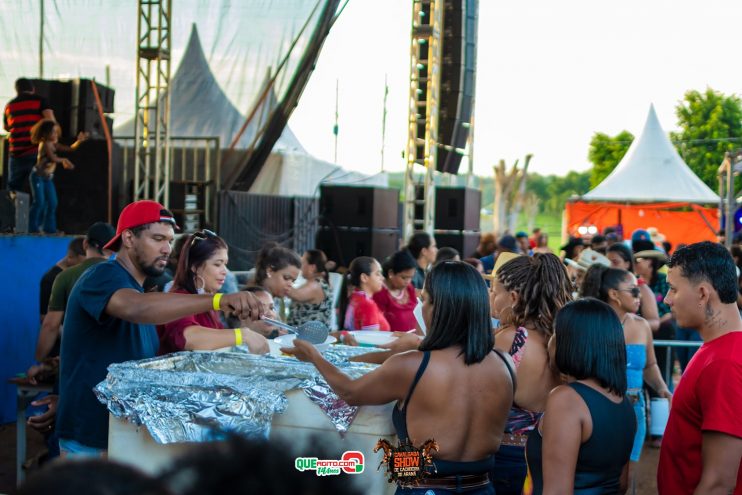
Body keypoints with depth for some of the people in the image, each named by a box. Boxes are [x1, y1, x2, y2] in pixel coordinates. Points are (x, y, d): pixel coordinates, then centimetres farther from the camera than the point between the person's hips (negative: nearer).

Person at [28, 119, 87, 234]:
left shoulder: (54, 144, 8)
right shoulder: (45, 144, -16)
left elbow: (70, 148, 10)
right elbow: (53, 158, -24)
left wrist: (79, 141, -5)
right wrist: (64, 160, -7)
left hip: (48, 178, 8)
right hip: (38, 176, -8)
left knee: (52, 203, 6)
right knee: (39, 202, -11)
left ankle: (49, 227, 12)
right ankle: (33, 227, -3)